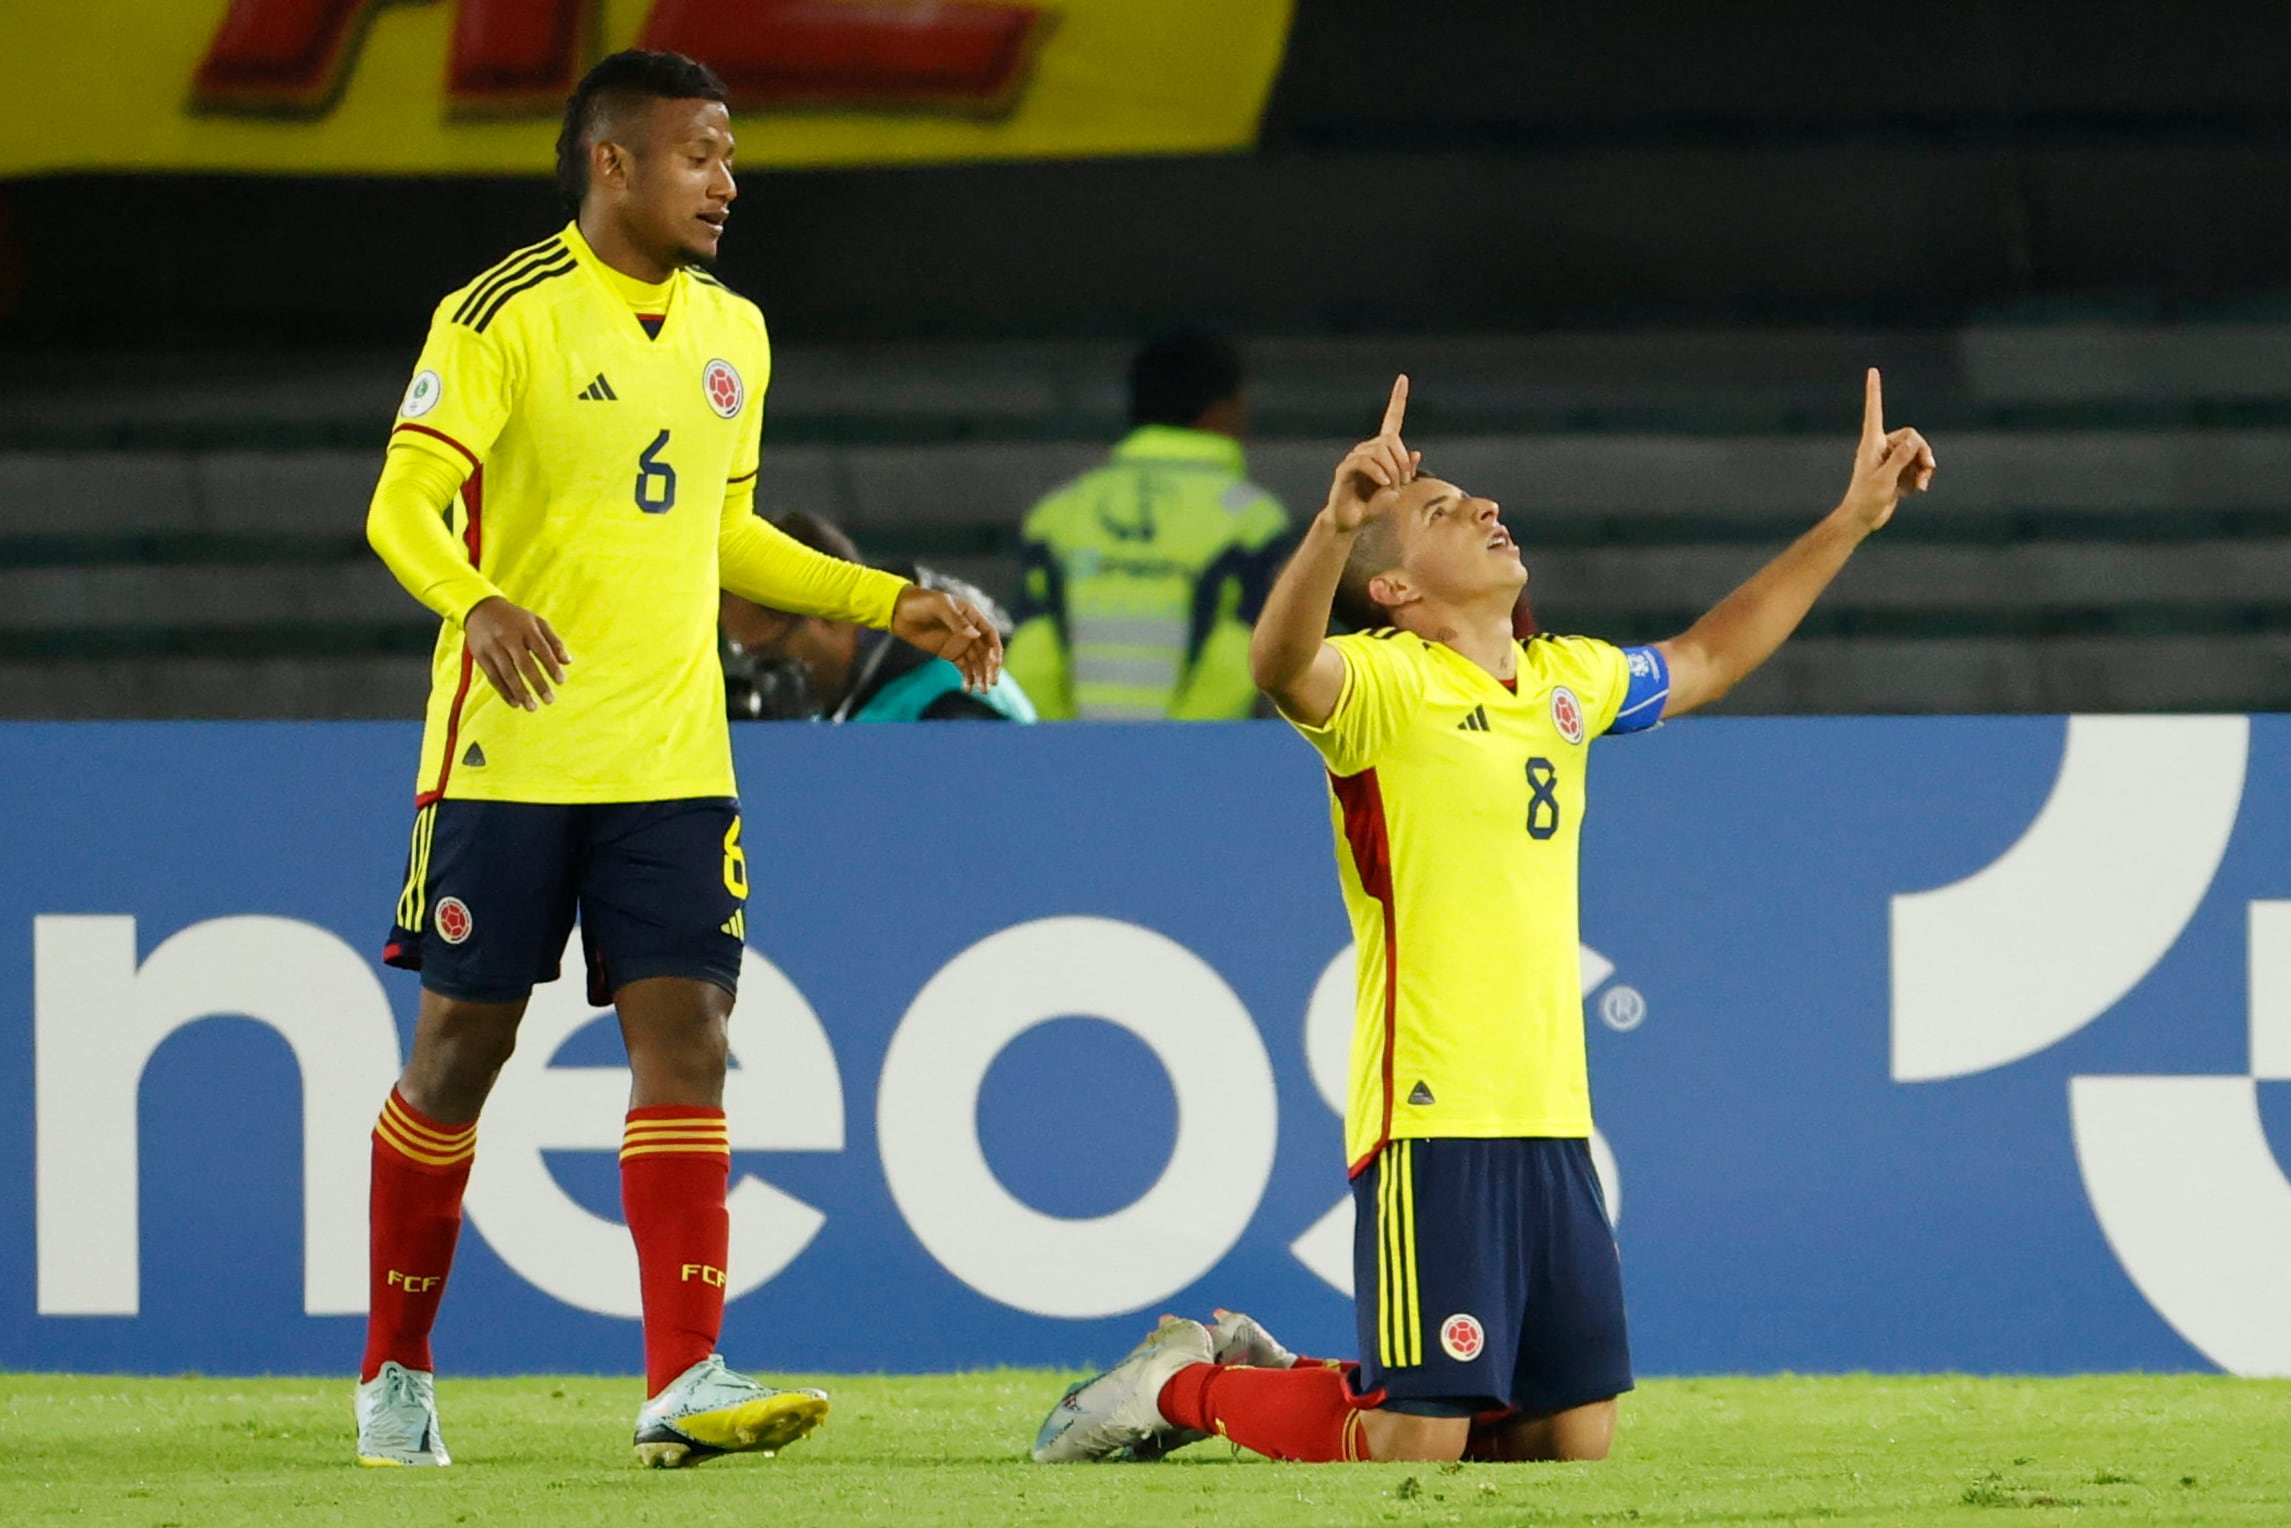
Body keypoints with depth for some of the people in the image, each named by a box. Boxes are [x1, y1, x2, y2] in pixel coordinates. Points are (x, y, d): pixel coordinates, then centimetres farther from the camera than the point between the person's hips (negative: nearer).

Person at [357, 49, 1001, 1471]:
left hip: (672, 761, 5)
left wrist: (893, 603, 17)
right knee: (462, 1046, 3)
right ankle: (397, 1371, 19)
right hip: (510, 753, -5)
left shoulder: (733, 334, 12)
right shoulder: (503, 316, -8)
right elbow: (404, 505, -15)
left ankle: (684, 1379, -14)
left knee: (685, 1035, -8)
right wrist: (481, 605, -35)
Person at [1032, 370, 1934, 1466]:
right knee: (1415, 1442, -10)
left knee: (1574, 1436, 7)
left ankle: (1290, 1388, 25)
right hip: (1433, 1122, -7)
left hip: (1554, 1123, 7)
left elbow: (1709, 657, 33)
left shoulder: (1568, 681, 15)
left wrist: (1850, 522, 31)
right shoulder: (1383, 681, -7)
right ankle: (1189, 1389, 14)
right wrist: (1335, 523, -47)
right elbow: (1281, 666, -29)